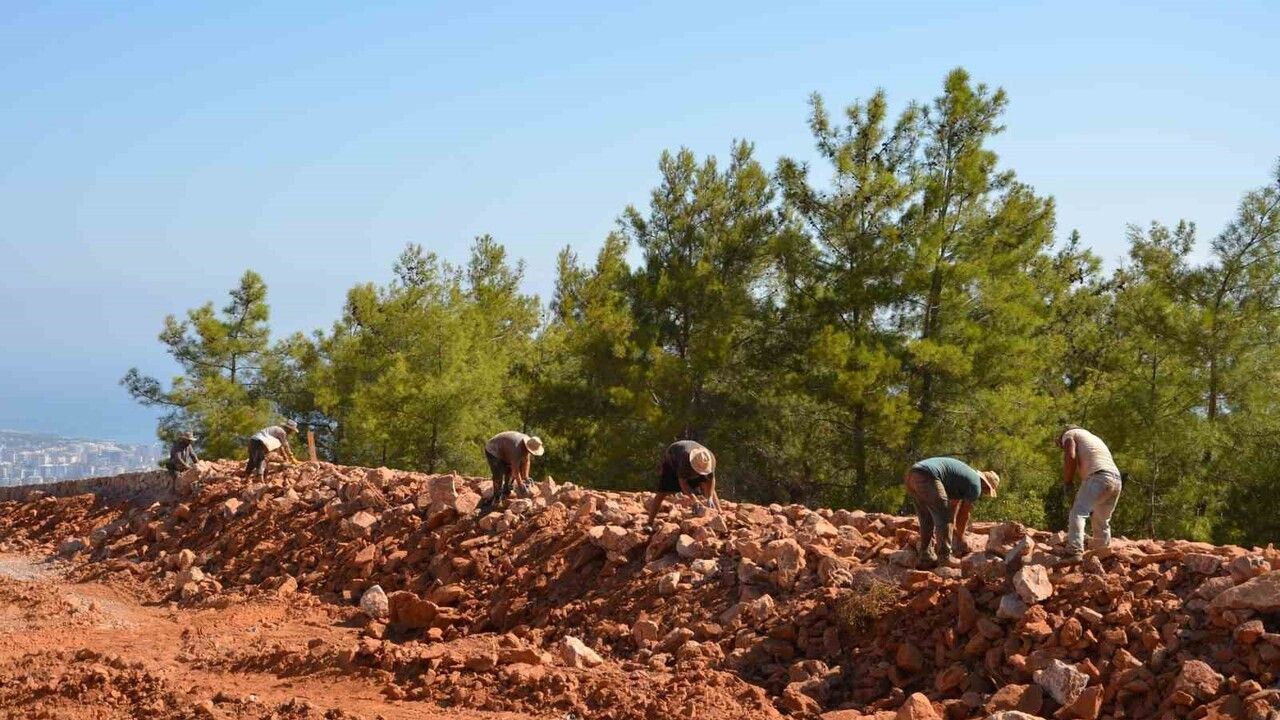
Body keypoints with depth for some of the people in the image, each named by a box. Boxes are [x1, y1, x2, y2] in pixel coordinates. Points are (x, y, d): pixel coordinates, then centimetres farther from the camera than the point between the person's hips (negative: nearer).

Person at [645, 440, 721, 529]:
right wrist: (695, 501, -51)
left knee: (710, 490, -12)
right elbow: (682, 481, -43)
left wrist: (709, 498, -36)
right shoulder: (685, 458, -46)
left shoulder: (710, 459, -33)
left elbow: (711, 479, -22)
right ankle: (650, 524, -18)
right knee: (663, 492, -17)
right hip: (671, 462, -4)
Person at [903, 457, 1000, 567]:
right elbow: (964, 514, 14)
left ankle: (926, 556, 22)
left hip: (911, 476, 10)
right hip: (927, 477, -10)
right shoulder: (975, 485, 7)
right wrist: (960, 539, 28)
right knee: (943, 519, 0)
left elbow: (953, 506, 42)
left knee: (927, 519, 20)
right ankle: (945, 558, -1)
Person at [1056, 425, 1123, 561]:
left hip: (1098, 477, -8)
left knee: (1078, 513, -16)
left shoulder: (1069, 434, 14)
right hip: (1116, 479, 8)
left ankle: (1075, 550, -32)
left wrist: (1067, 481, 5)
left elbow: (1070, 456, -3)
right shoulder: (1094, 438, 39)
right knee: (1102, 521, 21)